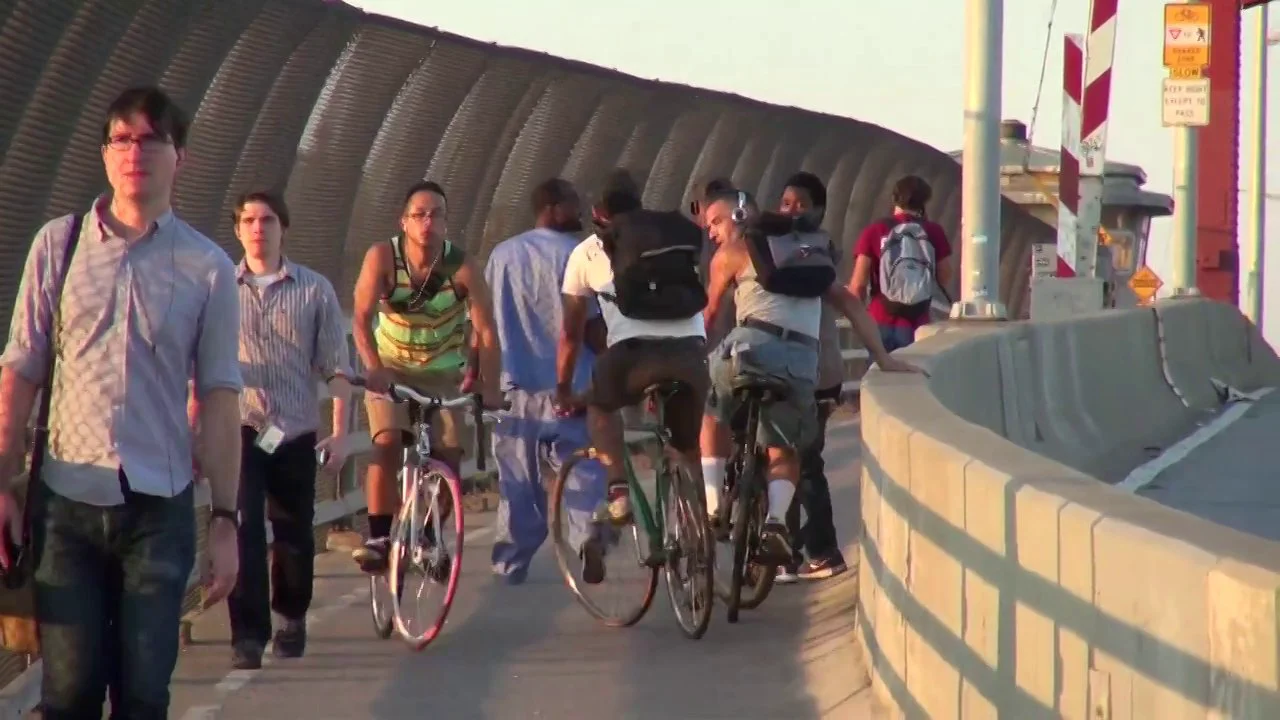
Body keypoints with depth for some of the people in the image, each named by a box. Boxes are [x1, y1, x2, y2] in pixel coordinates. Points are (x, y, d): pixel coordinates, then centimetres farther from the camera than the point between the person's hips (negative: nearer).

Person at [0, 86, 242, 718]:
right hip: (66, 500, 0)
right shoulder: (57, 245, 3)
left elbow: (219, 398, 3)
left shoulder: (207, 267, 2)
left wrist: (226, 519, 1)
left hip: (160, 506, 0)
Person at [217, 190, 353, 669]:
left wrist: (339, 433, -2)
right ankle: (248, 635, -13)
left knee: (295, 535, 11)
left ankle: (292, 617, 34)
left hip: (295, 432, 1)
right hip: (239, 428, -1)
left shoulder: (315, 290, 4)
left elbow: (336, 367, 4)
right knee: (244, 529, -14)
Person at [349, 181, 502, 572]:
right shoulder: (382, 257, -20)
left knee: (449, 458, -9)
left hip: (442, 374, 1)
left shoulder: (464, 268, -20)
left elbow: (486, 331, -20)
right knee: (387, 444, -24)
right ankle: (378, 538, -20)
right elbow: (361, 317, -24)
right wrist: (373, 366, -40)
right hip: (389, 370, -1)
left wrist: (489, 386, -29)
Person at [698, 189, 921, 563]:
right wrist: (883, 359, 24)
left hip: (750, 345, -4)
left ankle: (712, 505, 11)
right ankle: (775, 519, -10)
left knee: (711, 416, 26)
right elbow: (850, 304, 26)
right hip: (802, 360, 4)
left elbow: (708, 314, 17)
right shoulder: (808, 252, 28)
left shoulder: (733, 251, 14)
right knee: (784, 452, 19)